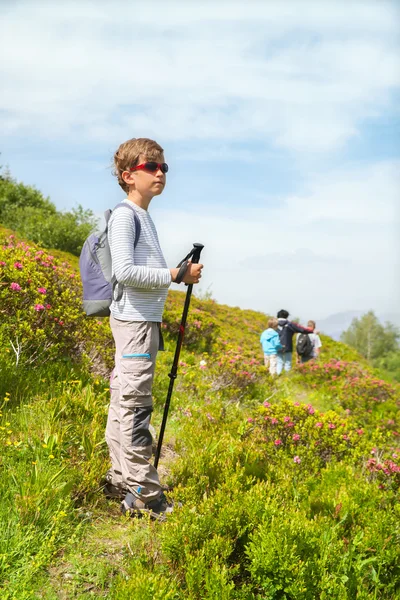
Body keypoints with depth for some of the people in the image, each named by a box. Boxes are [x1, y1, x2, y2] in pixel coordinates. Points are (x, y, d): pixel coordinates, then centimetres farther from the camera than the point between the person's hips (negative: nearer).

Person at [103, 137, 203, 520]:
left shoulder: (144, 217, 19)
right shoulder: (125, 215, -9)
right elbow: (125, 271, -20)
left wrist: (181, 272, 10)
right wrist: (176, 275, -16)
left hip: (143, 320, 10)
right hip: (135, 320, -10)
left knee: (123, 402, 13)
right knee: (134, 405, -7)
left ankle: (120, 481, 24)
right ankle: (143, 496, -1)